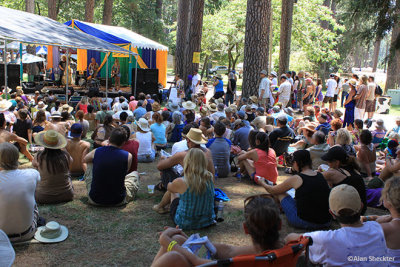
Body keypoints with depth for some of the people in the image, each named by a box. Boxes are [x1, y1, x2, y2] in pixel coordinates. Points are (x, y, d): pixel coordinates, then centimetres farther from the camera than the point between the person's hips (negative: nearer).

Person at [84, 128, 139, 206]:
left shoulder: (96, 152, -8)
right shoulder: (128, 156, -13)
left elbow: (85, 160, 17)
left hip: (95, 200, 2)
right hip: (118, 201, -1)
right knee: (135, 174, 23)